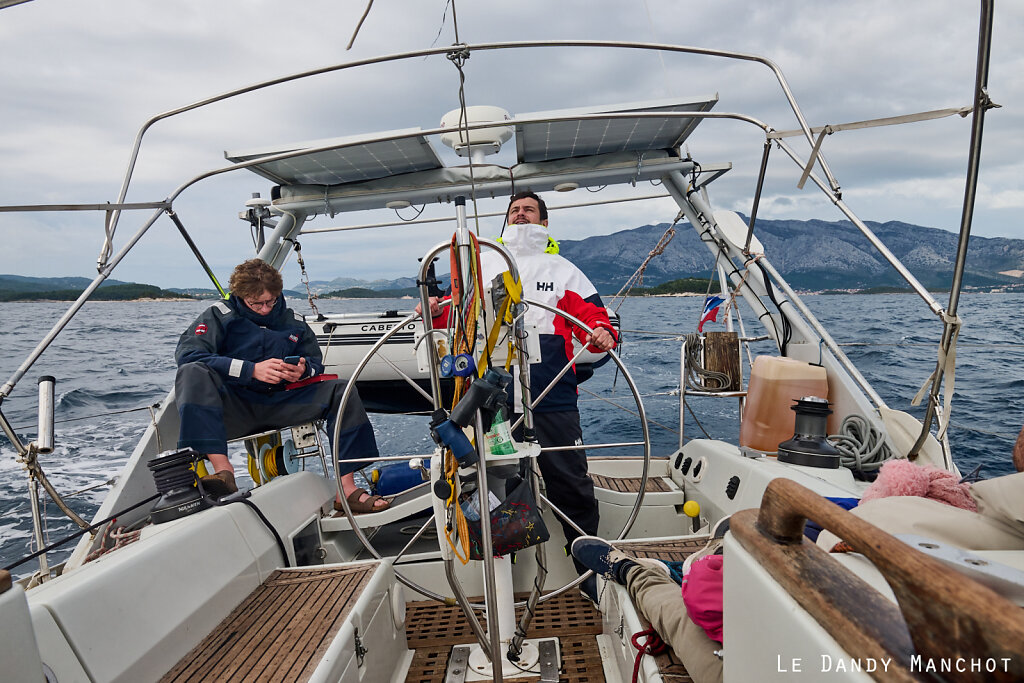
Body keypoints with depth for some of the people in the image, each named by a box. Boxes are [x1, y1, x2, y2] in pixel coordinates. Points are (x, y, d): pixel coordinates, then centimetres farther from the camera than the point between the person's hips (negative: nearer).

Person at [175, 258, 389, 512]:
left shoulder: (293, 322, 15)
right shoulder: (219, 316, 5)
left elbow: (316, 364, 20)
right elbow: (186, 353, -11)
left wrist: (304, 370, -9)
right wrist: (252, 370, -21)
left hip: (278, 405, 3)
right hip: (232, 409, -3)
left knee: (340, 390, -13)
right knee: (193, 373, -30)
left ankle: (346, 489, -19)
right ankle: (223, 470, -44)